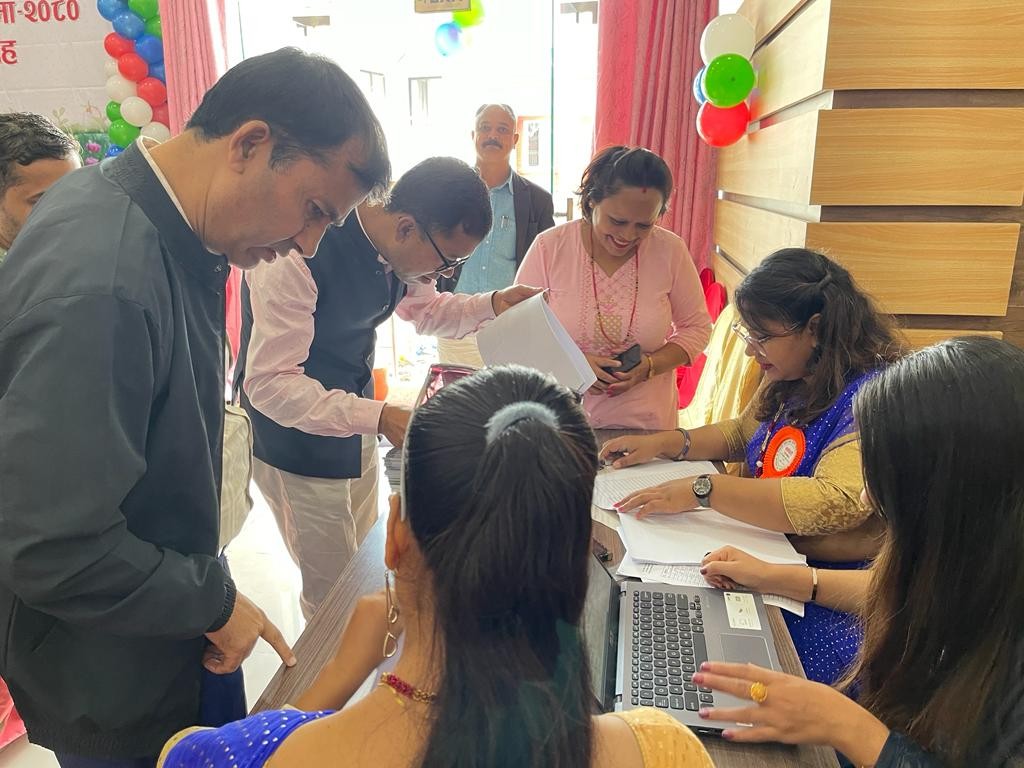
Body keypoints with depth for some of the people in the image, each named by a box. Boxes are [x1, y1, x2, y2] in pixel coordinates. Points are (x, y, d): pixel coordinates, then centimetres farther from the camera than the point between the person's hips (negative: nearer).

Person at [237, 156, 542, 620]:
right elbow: (270, 383, -30)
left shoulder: (394, 245, -8)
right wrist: (379, 417, -40)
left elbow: (425, 310, 11)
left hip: (354, 419, 7)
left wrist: (492, 305, -8)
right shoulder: (297, 257, -30)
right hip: (296, 437, -7)